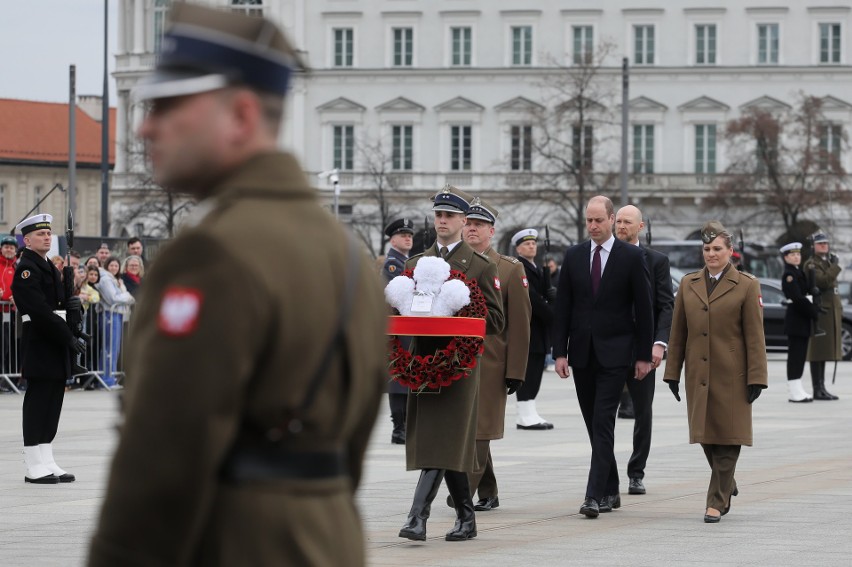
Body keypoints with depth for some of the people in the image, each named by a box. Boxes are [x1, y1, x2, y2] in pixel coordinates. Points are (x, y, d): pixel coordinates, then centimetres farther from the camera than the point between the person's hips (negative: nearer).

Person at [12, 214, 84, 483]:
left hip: (56, 344, 10)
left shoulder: (49, 267, 18)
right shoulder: (27, 269, -12)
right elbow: (40, 311, -21)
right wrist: (68, 338, -21)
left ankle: (47, 464, 14)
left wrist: (68, 302, 6)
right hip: (39, 345, -9)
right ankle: (35, 468, -4)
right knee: (38, 403, -7)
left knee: (52, 403, 10)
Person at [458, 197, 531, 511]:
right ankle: (487, 494, 18)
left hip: (490, 363, -4)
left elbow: (520, 323, -1)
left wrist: (516, 371, -7)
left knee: (479, 429, -8)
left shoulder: (511, 269, 2)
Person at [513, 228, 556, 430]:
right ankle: (526, 415, -8)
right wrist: (552, 316, -16)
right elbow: (531, 298, -18)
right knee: (527, 371, -9)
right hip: (527, 328, -9)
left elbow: (548, 295, 16)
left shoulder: (539, 270, 20)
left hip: (539, 329, 9)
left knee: (535, 372, 8)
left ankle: (528, 414, 11)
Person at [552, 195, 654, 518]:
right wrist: (560, 352, 0)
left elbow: (644, 309, -1)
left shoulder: (632, 257, -2)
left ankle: (595, 495, -17)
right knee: (595, 426, 9)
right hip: (582, 353, 4)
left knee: (603, 423, -12)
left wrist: (643, 355, -4)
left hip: (614, 354, -4)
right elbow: (563, 307, 7)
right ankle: (610, 491, 20)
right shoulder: (574, 256, 8)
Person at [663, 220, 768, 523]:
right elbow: (677, 333, 12)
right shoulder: (688, 284, 10)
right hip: (698, 374, 4)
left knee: (727, 437, -4)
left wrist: (756, 378, -7)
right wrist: (672, 373, 9)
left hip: (731, 377, -4)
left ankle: (717, 502, 0)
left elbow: (754, 336, -3)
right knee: (705, 435, 6)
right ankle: (727, 485, 30)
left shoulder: (746, 285, 0)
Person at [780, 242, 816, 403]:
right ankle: (795, 393, -7)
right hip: (796, 318, -9)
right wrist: (814, 313, -17)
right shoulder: (789, 275, -12)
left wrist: (815, 310, 4)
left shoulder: (799, 273, 18)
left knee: (800, 354, 10)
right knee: (796, 354, -8)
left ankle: (798, 391, 14)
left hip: (804, 318, 9)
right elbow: (797, 298, -20)